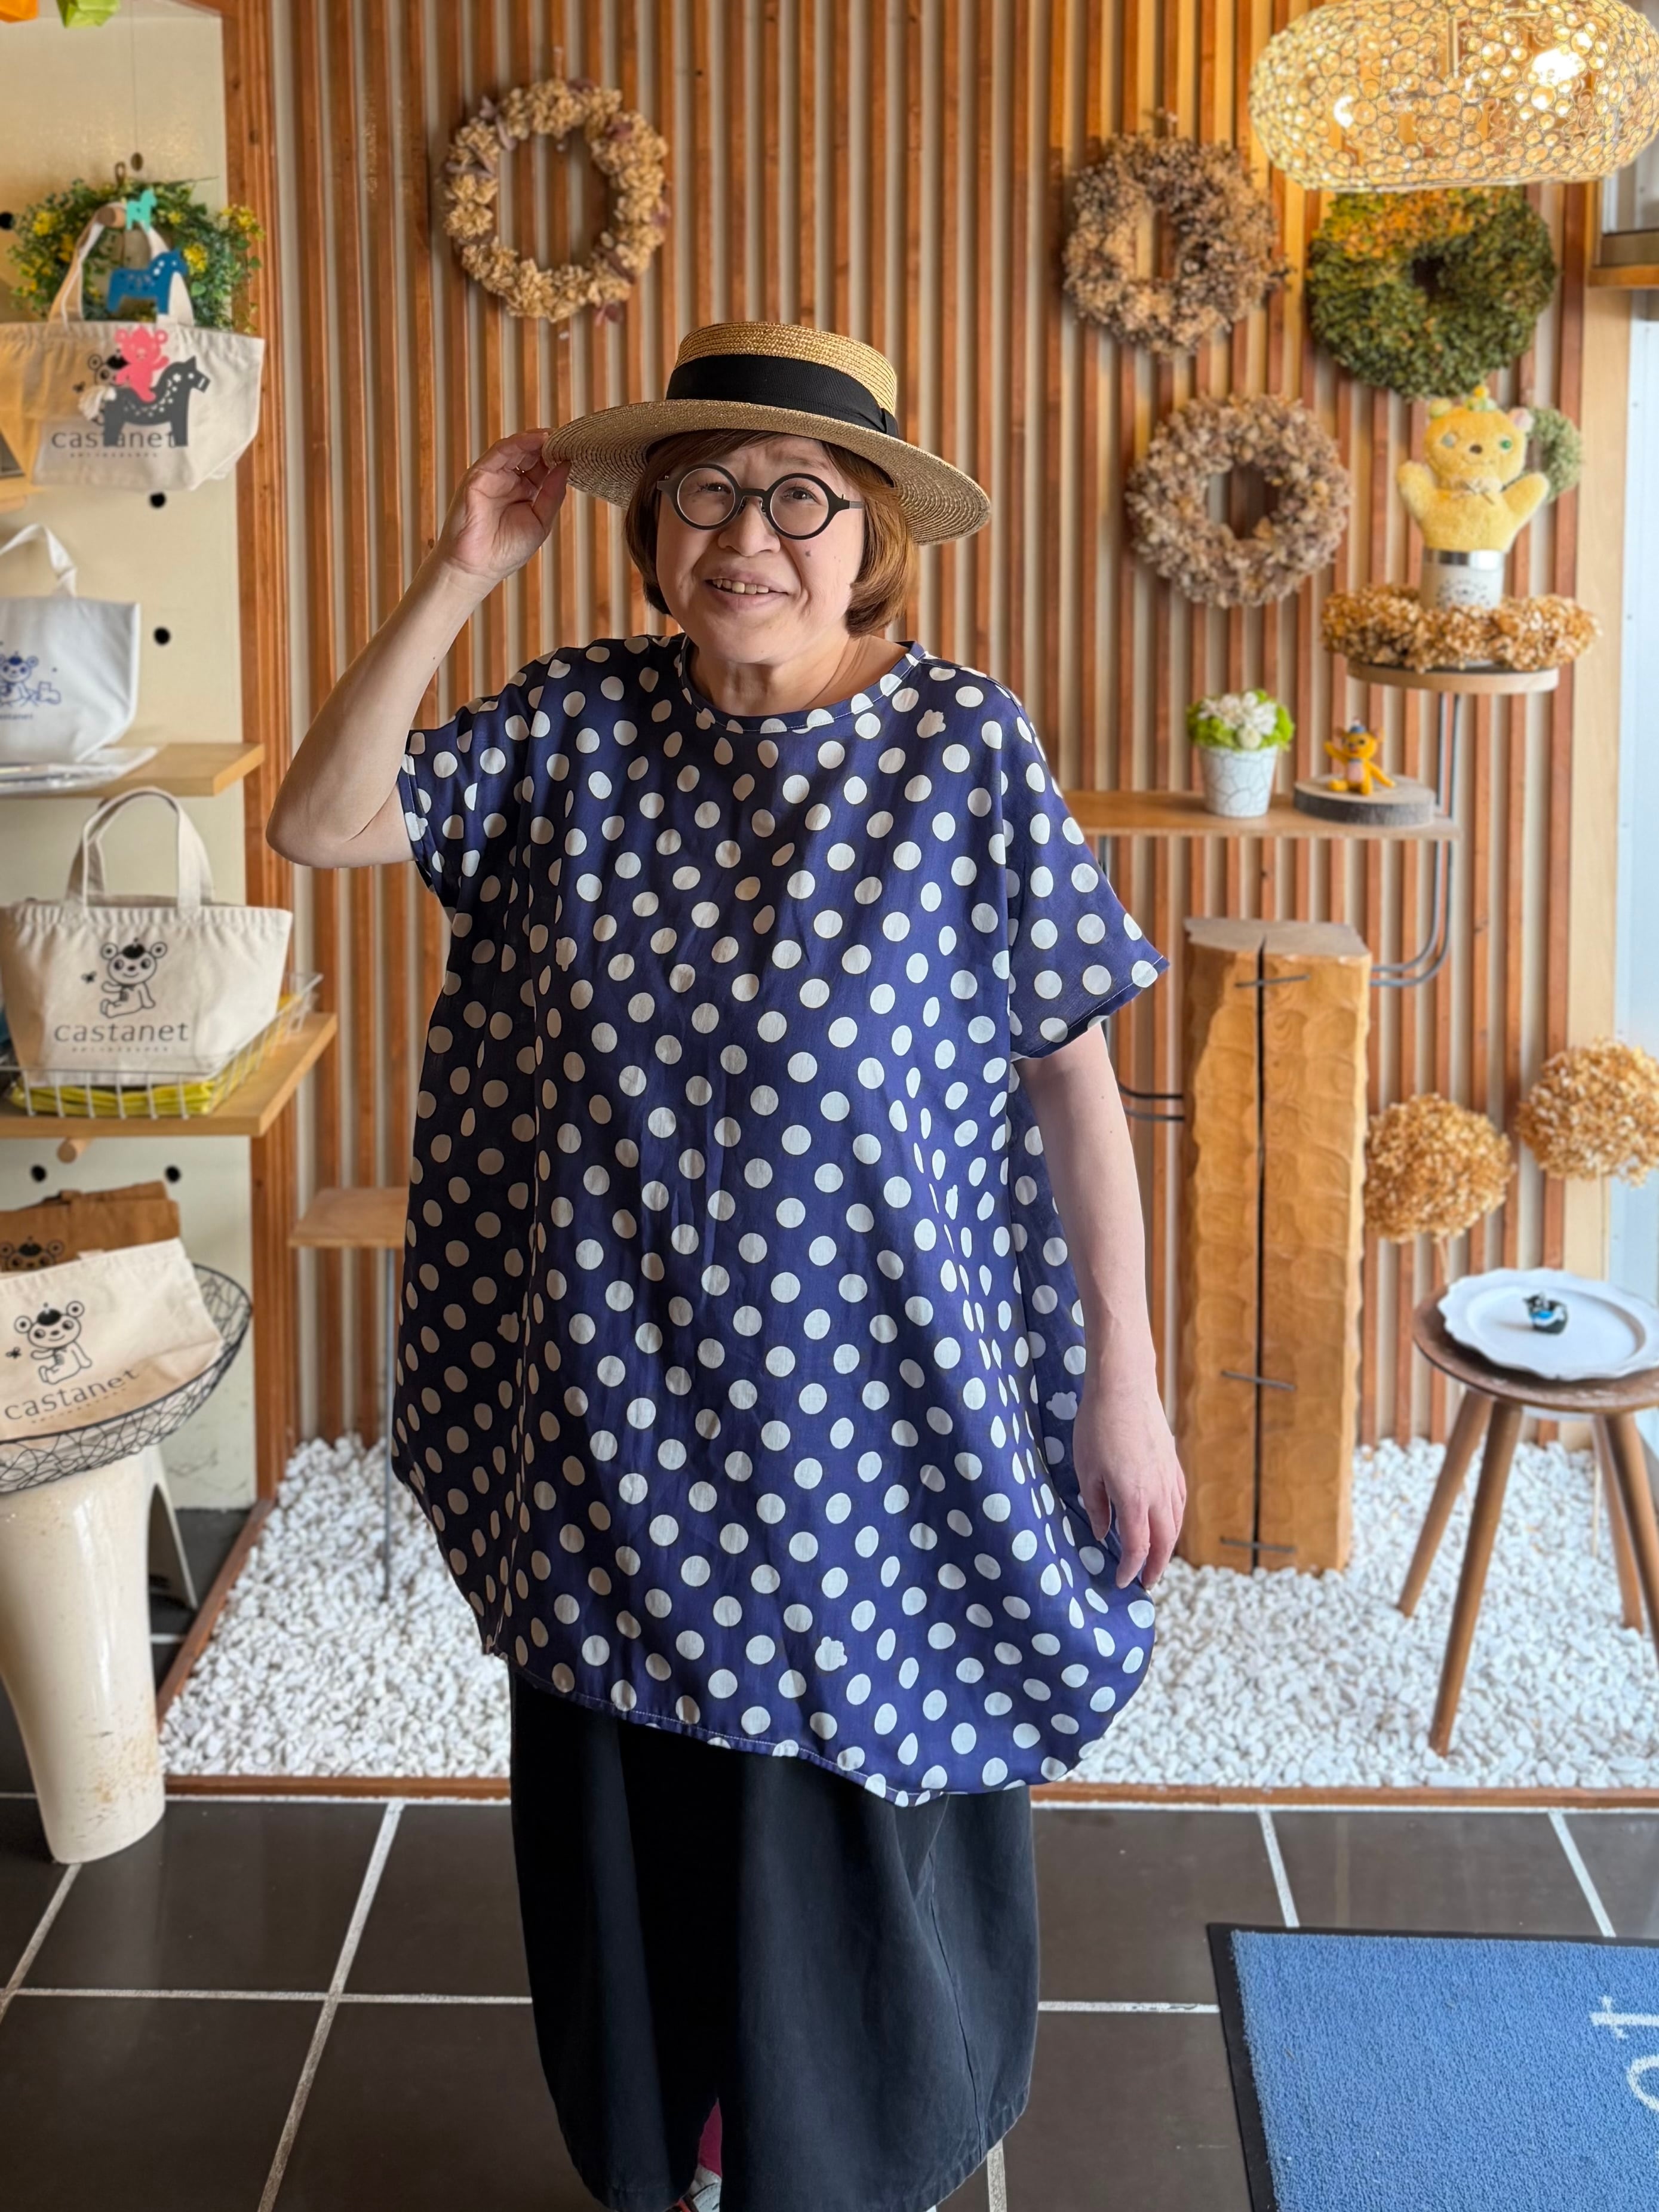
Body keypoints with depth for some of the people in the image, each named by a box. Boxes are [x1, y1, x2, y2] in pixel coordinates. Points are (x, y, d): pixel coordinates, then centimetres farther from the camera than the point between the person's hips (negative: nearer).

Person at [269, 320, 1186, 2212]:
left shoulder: (963, 743, -9)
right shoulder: (577, 722, 0)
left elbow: (1071, 1069, -7)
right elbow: (319, 826, -4)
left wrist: (1124, 1378, -7)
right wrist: (457, 578, -11)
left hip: (868, 1405, -3)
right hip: (618, 1407, 3)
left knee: (861, 1824, 10)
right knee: (641, 1811, 17)